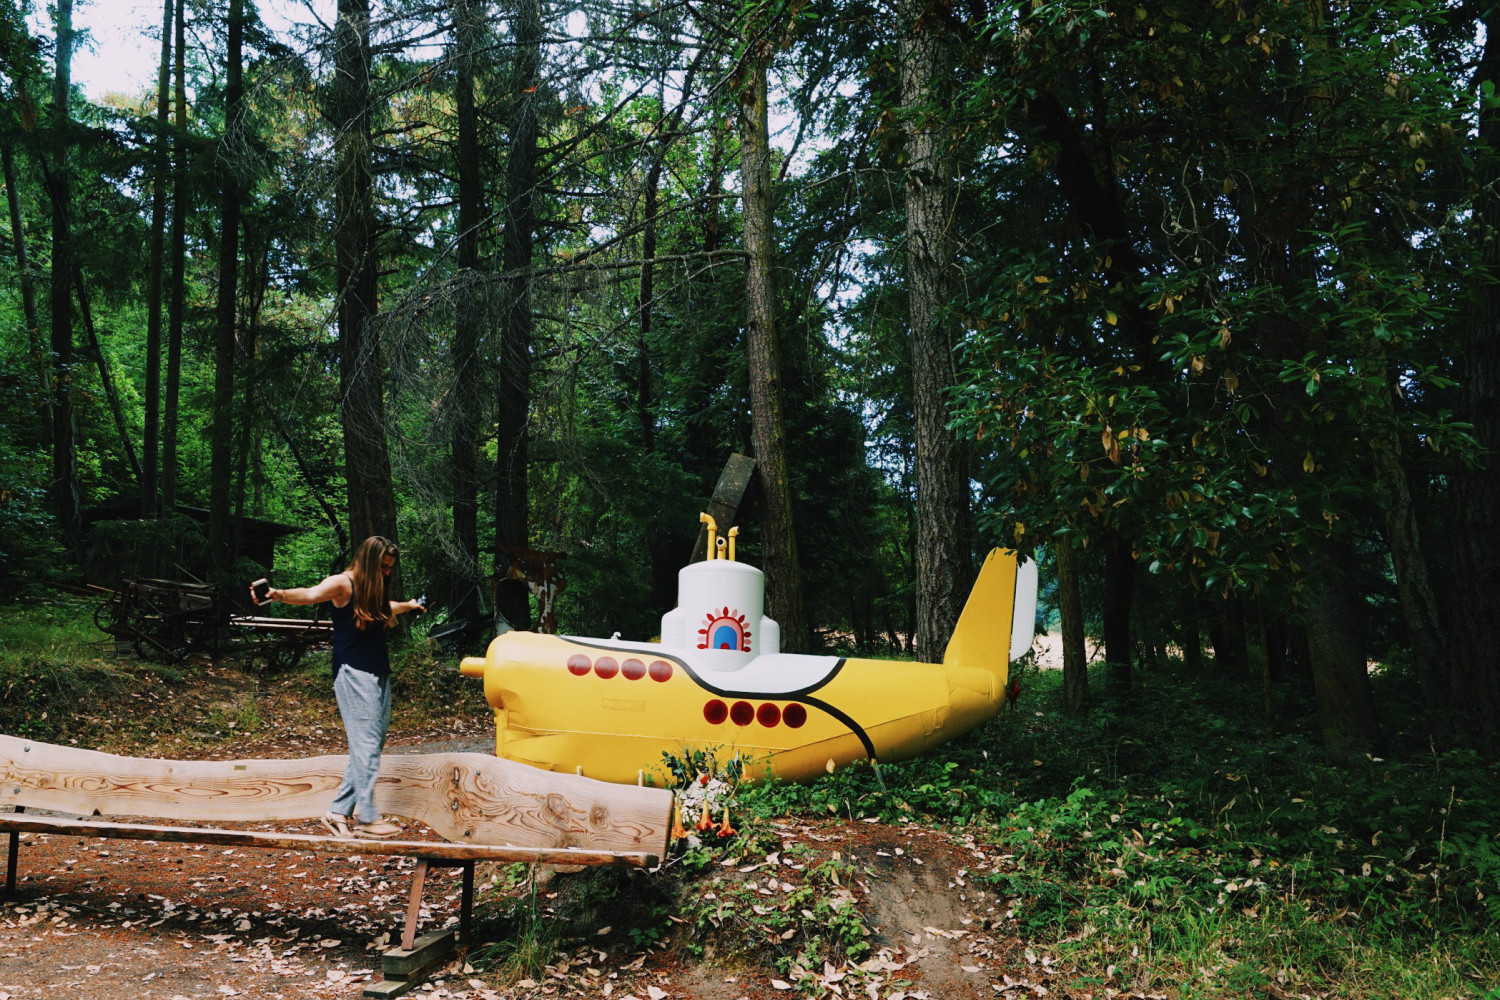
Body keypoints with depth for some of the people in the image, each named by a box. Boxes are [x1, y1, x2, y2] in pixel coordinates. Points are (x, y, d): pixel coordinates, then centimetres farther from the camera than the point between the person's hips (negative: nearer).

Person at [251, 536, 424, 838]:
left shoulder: (373, 590, 17)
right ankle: (366, 819, -2)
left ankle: (338, 813, 13)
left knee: (372, 746, 7)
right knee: (366, 745, -8)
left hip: (379, 674, 9)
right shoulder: (343, 583, -7)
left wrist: (409, 605, 59)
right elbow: (310, 595, -26)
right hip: (354, 674, -9)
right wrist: (279, 594, -46)